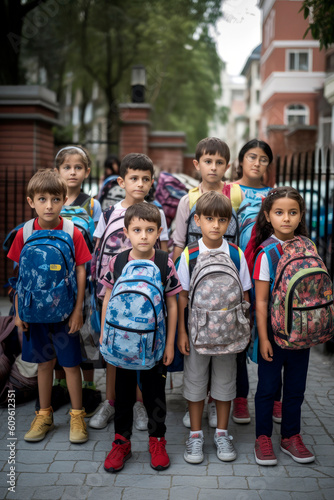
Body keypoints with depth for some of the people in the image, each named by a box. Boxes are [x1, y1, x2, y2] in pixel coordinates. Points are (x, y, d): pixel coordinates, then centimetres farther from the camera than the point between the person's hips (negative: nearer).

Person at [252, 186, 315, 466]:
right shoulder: (267, 253, -12)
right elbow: (261, 300, -10)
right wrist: (263, 337, -12)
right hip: (274, 329, -4)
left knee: (296, 387, 13)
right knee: (268, 386, 7)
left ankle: (291, 437, 28)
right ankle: (263, 438, 21)